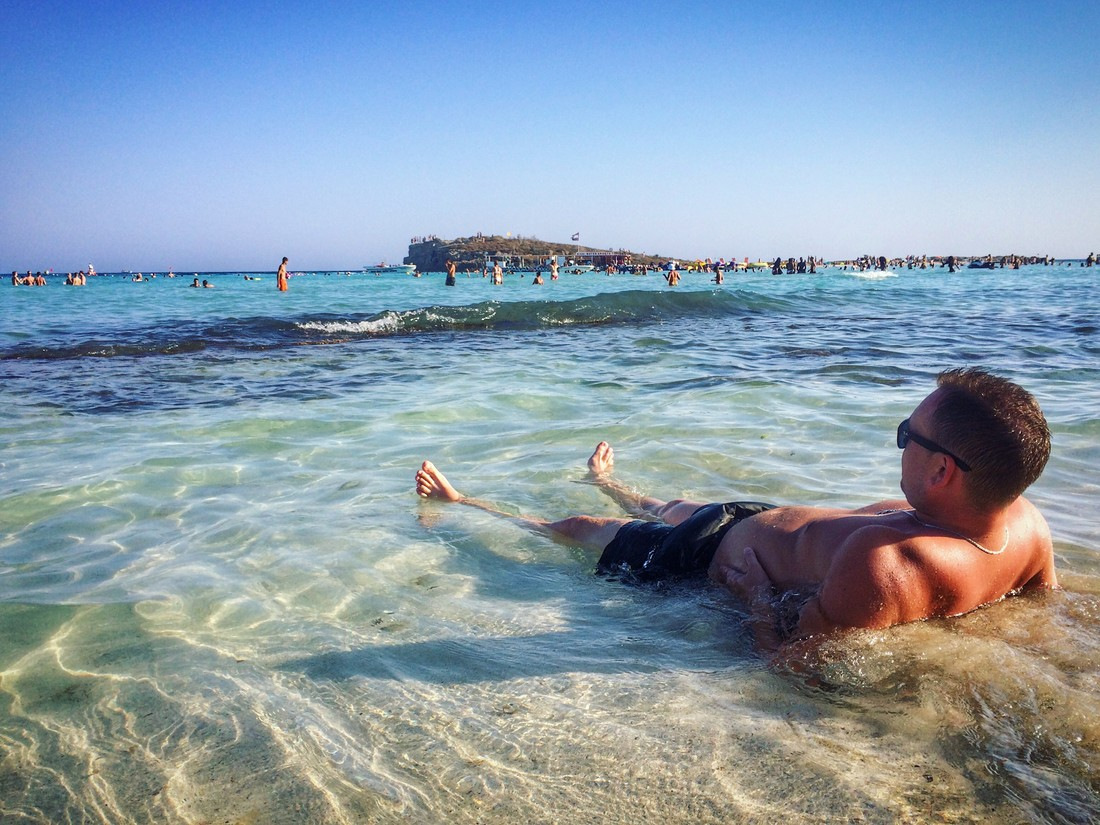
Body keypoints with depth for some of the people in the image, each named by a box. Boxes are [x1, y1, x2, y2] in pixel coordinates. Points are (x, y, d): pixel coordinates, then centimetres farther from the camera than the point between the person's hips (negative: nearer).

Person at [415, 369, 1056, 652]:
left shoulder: (881, 565, -47)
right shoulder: (1027, 522, -23)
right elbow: (1046, 600, -1)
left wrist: (755, 588, -21)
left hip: (726, 550, -7)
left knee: (577, 527, 17)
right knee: (673, 505, 36)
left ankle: (459, 504, 44)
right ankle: (610, 485, 71)